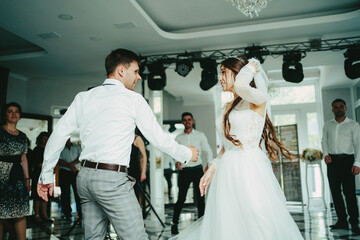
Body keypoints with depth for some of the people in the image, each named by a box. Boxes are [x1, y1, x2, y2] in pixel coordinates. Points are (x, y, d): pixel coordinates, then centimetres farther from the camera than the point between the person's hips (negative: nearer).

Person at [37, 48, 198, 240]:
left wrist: (46, 174, 14)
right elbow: (158, 138, -1)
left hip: (85, 176, 7)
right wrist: (187, 154, 14)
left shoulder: (83, 97, 11)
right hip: (112, 179, -7)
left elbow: (58, 135, 8)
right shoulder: (133, 99, -3)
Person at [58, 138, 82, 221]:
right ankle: (67, 215, 7)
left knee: (78, 193, -3)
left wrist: (72, 163, -13)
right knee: (65, 194, 1)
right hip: (64, 173, 0)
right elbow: (60, 161, -4)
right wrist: (70, 166, -14)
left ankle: (80, 214, 0)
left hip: (75, 172, 1)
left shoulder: (76, 147, 12)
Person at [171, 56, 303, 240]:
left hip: (250, 170, -7)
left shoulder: (258, 99, -4)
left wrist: (251, 67, -7)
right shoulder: (227, 107, 18)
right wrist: (212, 168, 11)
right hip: (227, 172, 7)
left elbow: (240, 85, -27)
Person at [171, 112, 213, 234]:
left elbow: (208, 151, 7)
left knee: (200, 198, 4)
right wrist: (177, 162, -11)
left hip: (197, 169, 0)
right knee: (181, 198, -1)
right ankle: (174, 224, 11)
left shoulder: (200, 135, 6)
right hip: (184, 170, 0)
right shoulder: (179, 138, 8)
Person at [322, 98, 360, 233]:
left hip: (347, 159, -3)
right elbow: (324, 141, 18)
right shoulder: (327, 125, 13)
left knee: (349, 191, -8)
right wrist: (326, 154, -1)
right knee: (335, 191, 3)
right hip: (332, 161, 4)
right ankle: (342, 221, 10)